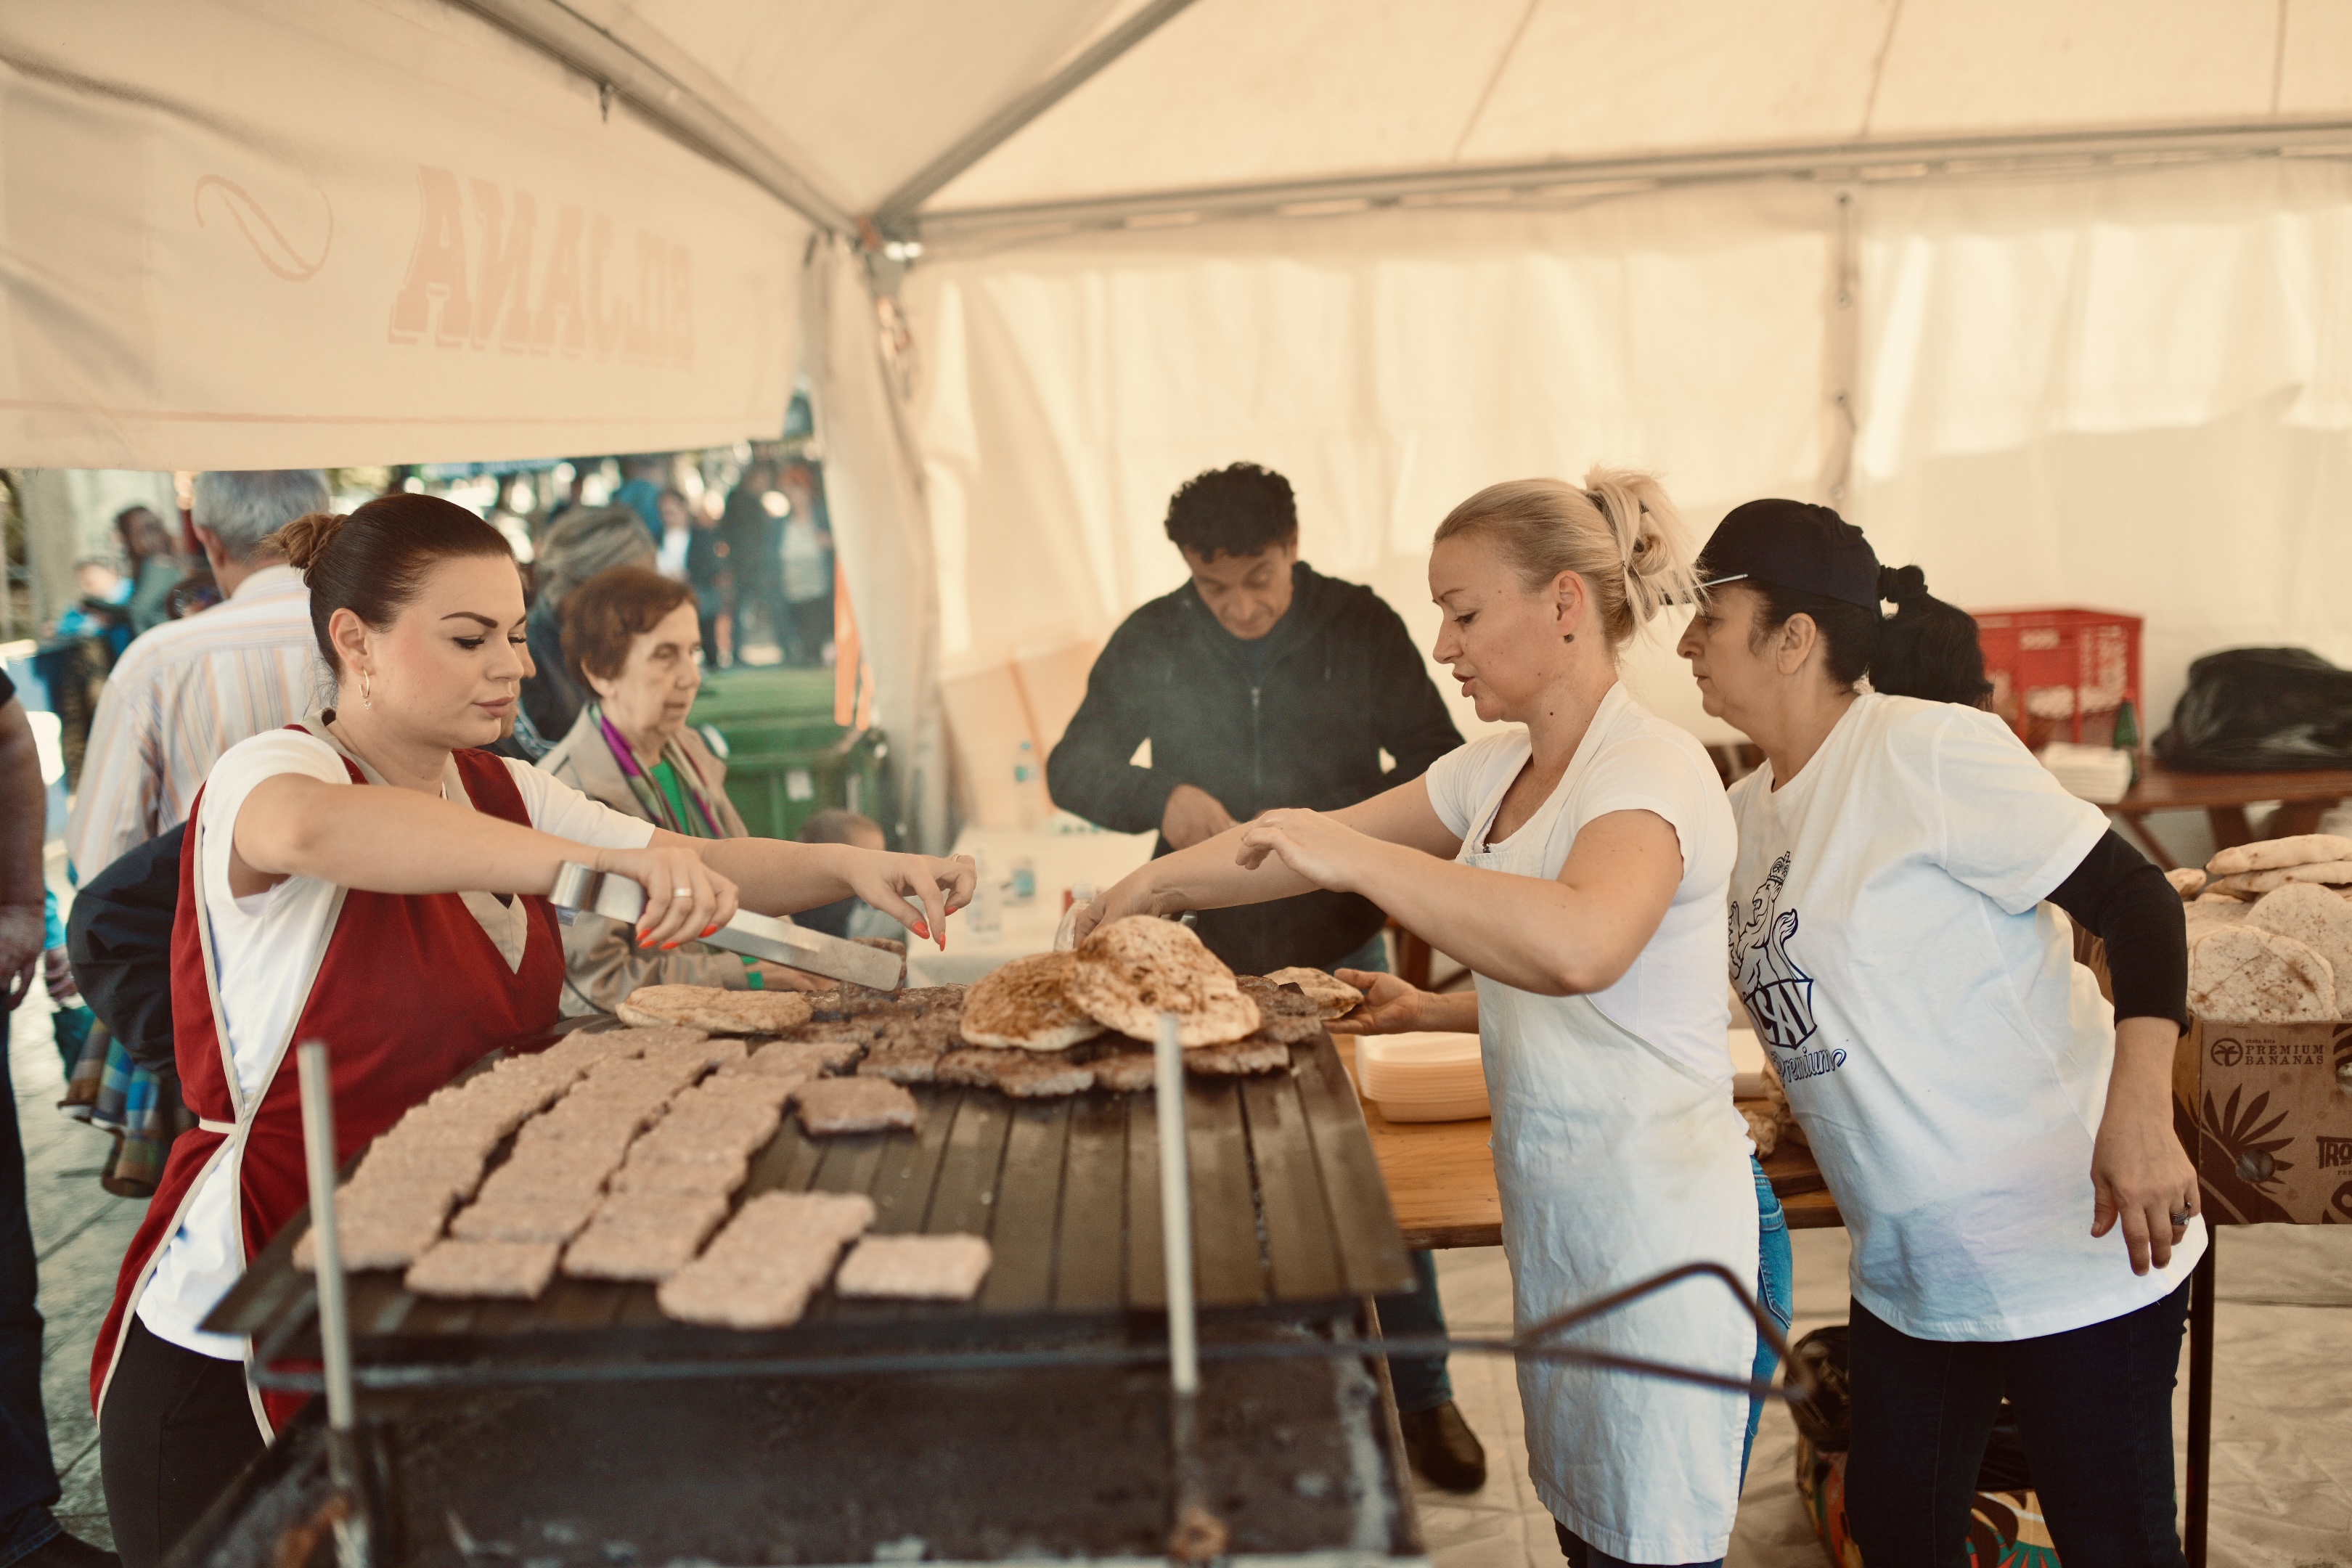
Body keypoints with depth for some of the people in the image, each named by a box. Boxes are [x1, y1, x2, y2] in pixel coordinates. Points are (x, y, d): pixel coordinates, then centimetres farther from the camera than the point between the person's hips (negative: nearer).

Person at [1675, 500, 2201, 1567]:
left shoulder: (1925, 748, -15)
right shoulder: (1747, 812, 8)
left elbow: (2137, 905, -17)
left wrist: (2139, 1117, -28)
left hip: (2071, 1248, -7)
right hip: (1910, 1268, 8)